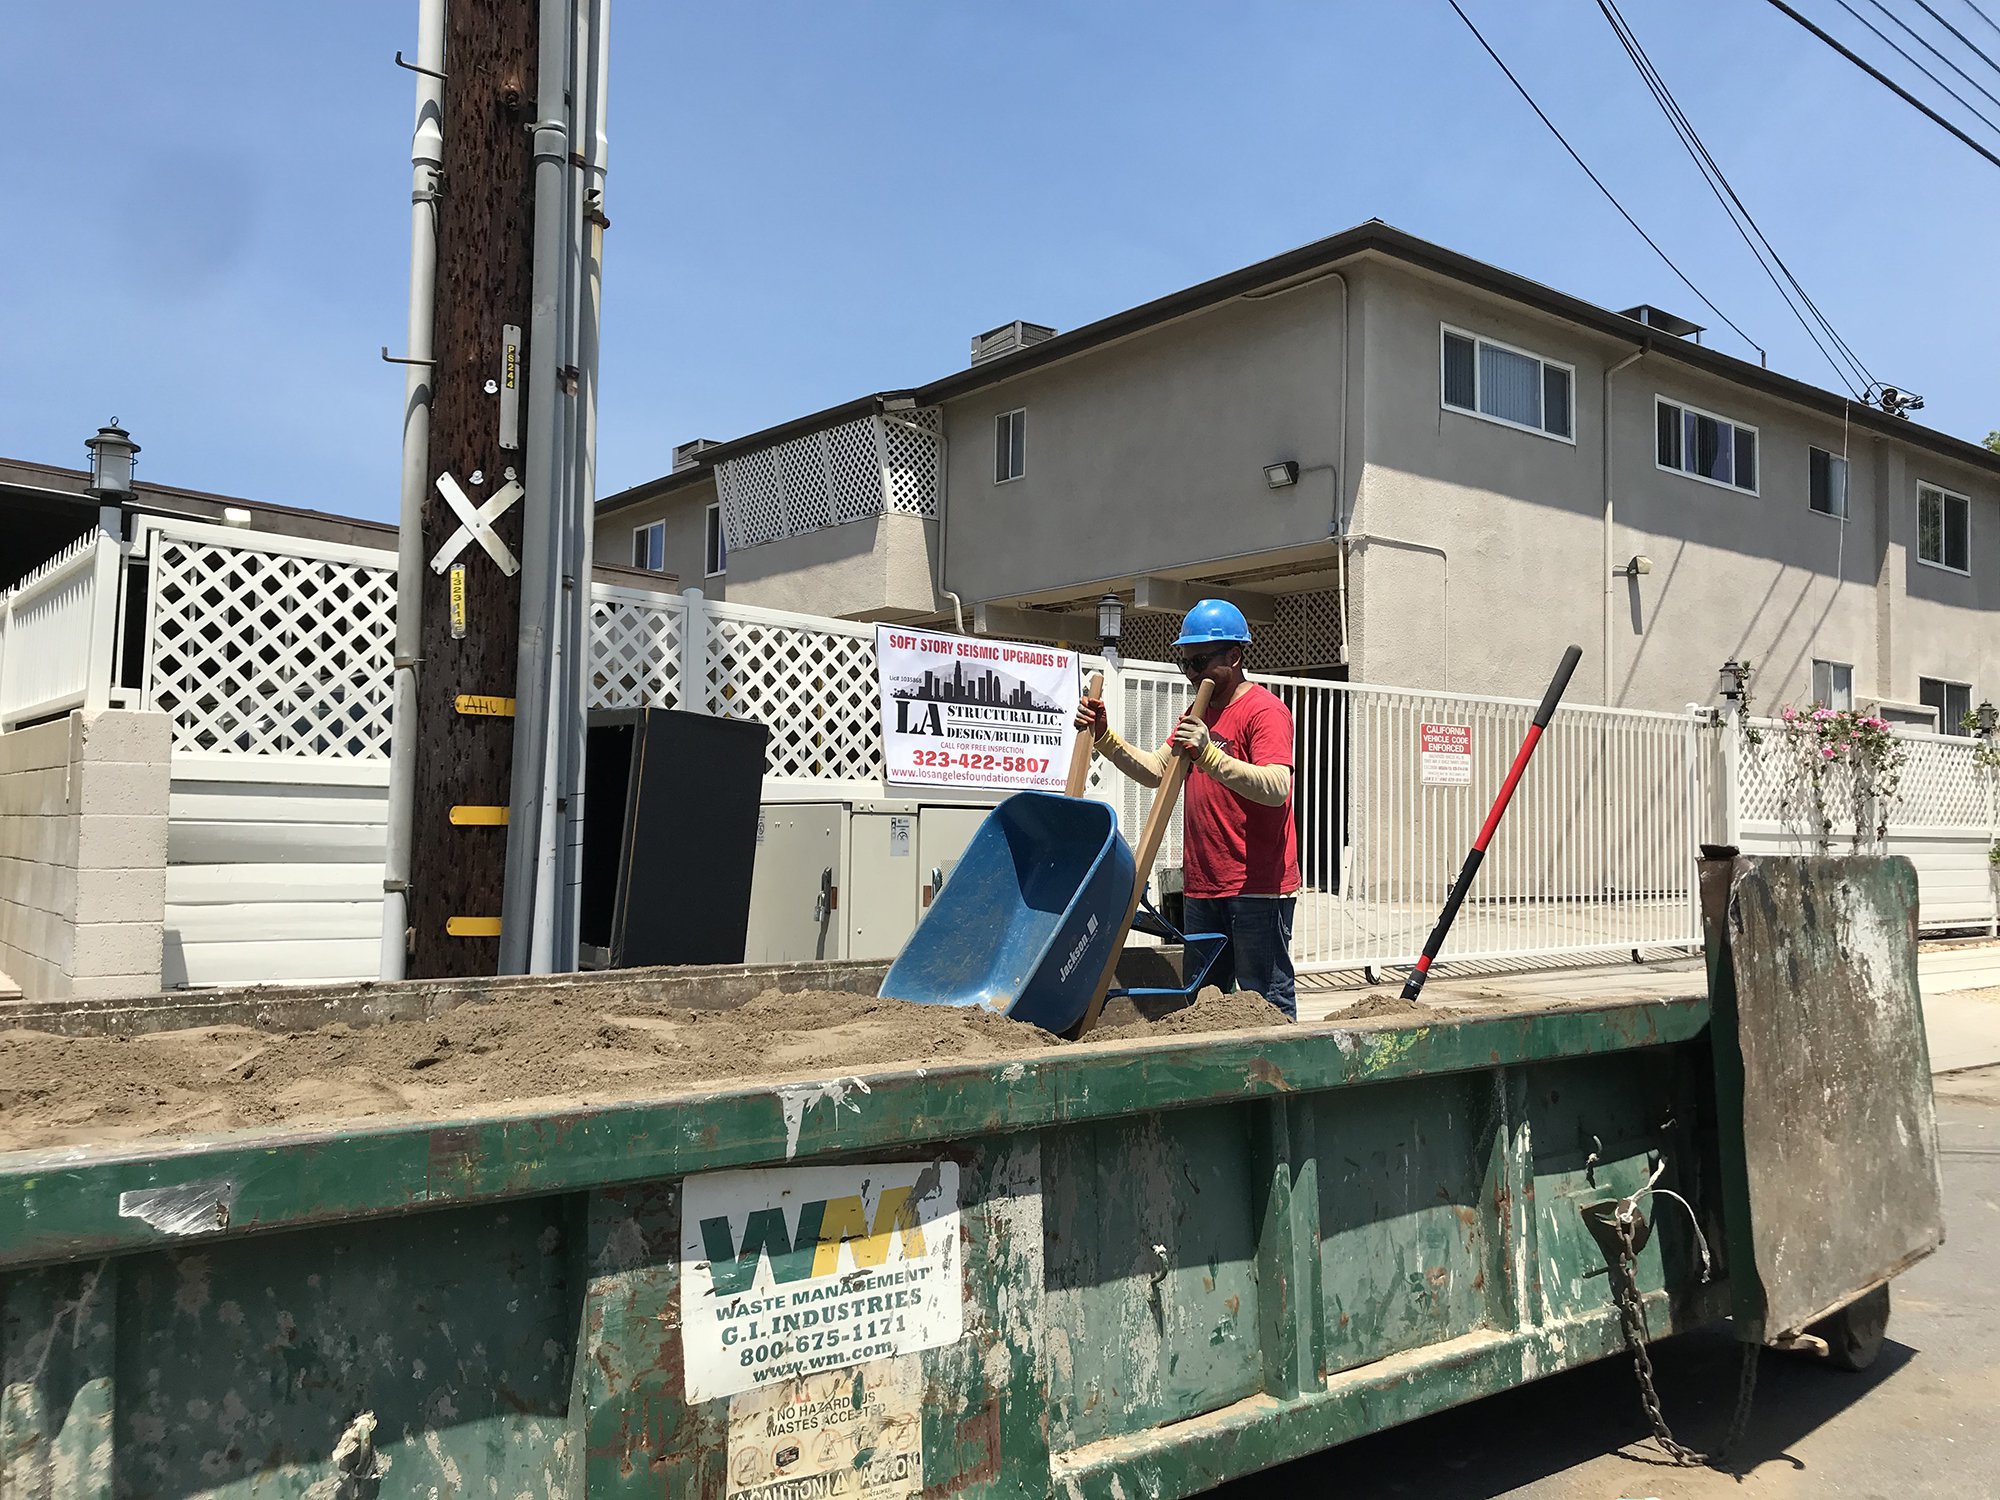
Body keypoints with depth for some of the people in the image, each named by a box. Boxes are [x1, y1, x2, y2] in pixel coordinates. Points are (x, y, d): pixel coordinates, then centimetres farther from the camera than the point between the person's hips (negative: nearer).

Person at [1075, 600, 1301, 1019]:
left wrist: (1208, 754, -31)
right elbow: (1155, 771, 15)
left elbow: (1276, 789, -23)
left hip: (1256, 886, -9)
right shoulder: (1198, 714, 19)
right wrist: (1105, 737, 3)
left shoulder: (1264, 710, -10)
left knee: (1267, 1002, -5)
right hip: (1203, 885, 9)